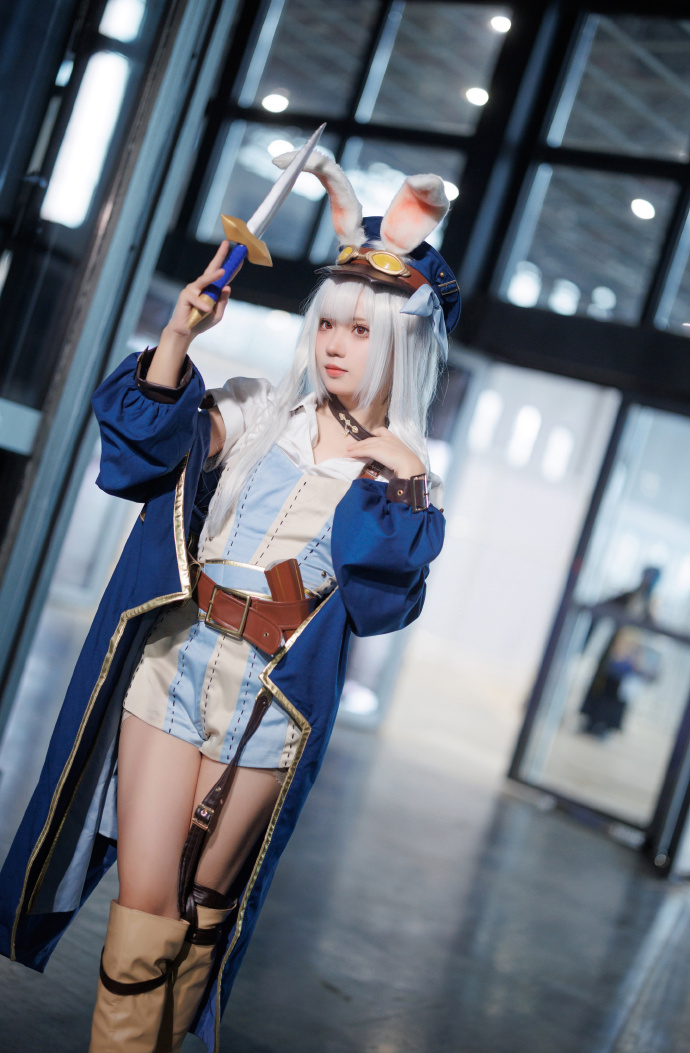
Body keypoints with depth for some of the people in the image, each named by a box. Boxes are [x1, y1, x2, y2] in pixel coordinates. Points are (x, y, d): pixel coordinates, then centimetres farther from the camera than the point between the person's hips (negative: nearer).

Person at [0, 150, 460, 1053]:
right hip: (177, 662, 1)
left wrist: (400, 488, -19)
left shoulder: (403, 473, 3)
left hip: (271, 700, 0)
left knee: (204, 903, 12)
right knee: (146, 900, -1)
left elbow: (382, 601, -9)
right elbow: (150, 440, -7)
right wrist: (179, 336, -19)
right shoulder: (258, 412, 6)